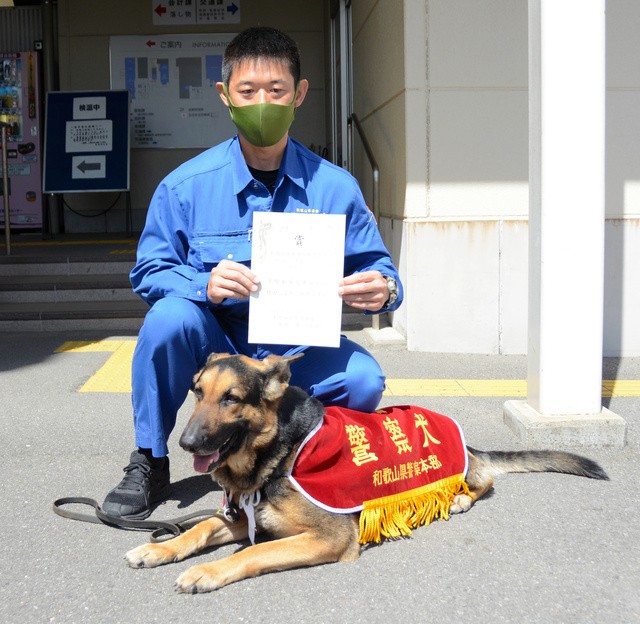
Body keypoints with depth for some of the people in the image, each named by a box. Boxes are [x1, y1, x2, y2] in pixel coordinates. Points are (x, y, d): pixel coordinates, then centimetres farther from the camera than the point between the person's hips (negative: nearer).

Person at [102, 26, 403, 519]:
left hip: (296, 352, 1)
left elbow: (376, 267, 2)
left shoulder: (334, 186, -5)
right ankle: (149, 464, -8)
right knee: (169, 316, -31)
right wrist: (205, 285, -26)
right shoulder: (186, 185, -7)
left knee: (364, 380, -27)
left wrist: (383, 288, -24)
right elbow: (149, 271, -5)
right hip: (216, 344, 0)